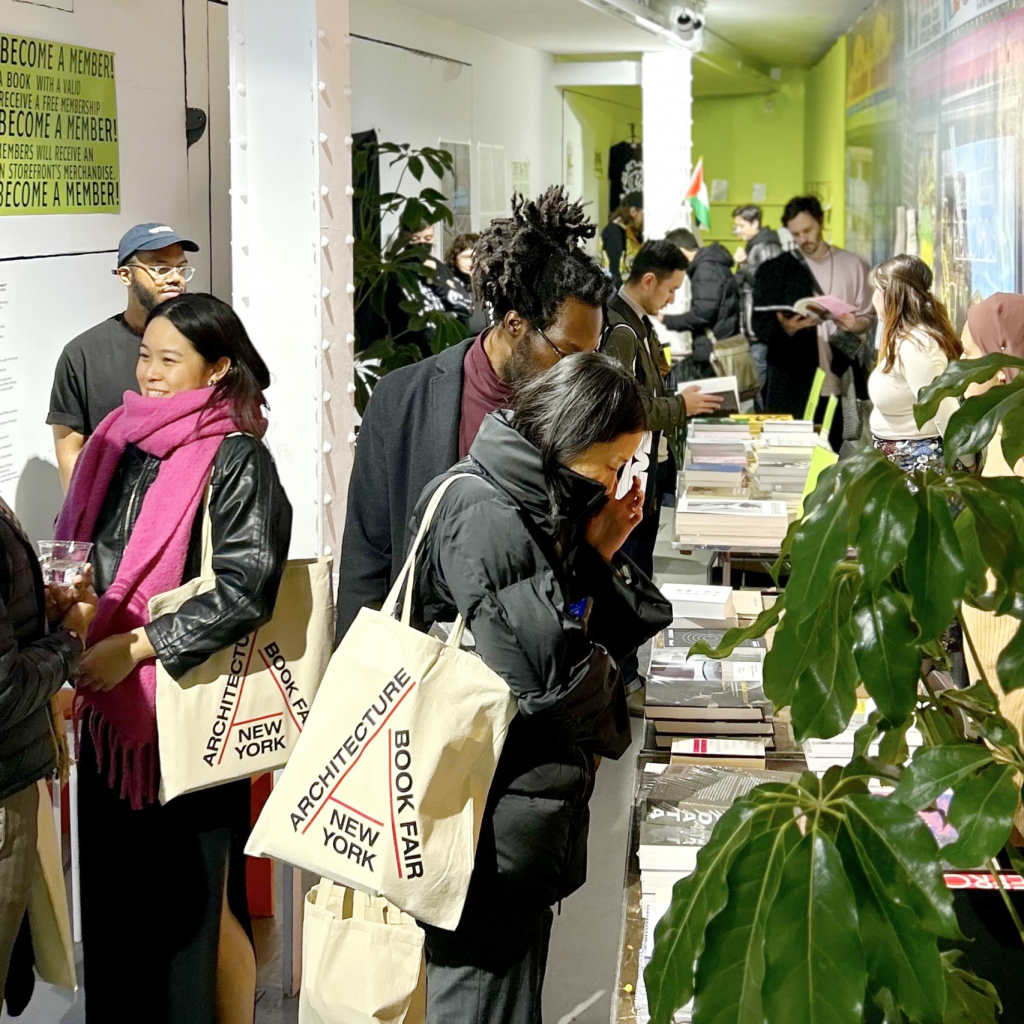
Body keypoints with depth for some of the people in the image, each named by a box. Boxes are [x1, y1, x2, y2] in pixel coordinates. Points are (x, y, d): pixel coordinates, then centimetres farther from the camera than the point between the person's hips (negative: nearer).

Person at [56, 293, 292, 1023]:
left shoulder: (236, 461, -8)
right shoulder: (119, 443, 10)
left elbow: (246, 588, -15)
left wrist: (137, 648, -18)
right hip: (110, 703, 6)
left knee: (195, 895, 2)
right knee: (113, 884, 10)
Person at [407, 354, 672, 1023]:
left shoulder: (541, 509, 11)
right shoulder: (484, 517, -19)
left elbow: (606, 635, 14)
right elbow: (533, 680, -23)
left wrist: (601, 553, -2)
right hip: (496, 822, -10)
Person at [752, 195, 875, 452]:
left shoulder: (852, 265, 11)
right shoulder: (774, 270, 8)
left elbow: (868, 317, 15)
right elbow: (760, 327, 1)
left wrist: (853, 324, -9)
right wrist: (786, 327, -21)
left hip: (838, 385, 1)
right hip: (792, 387, -1)